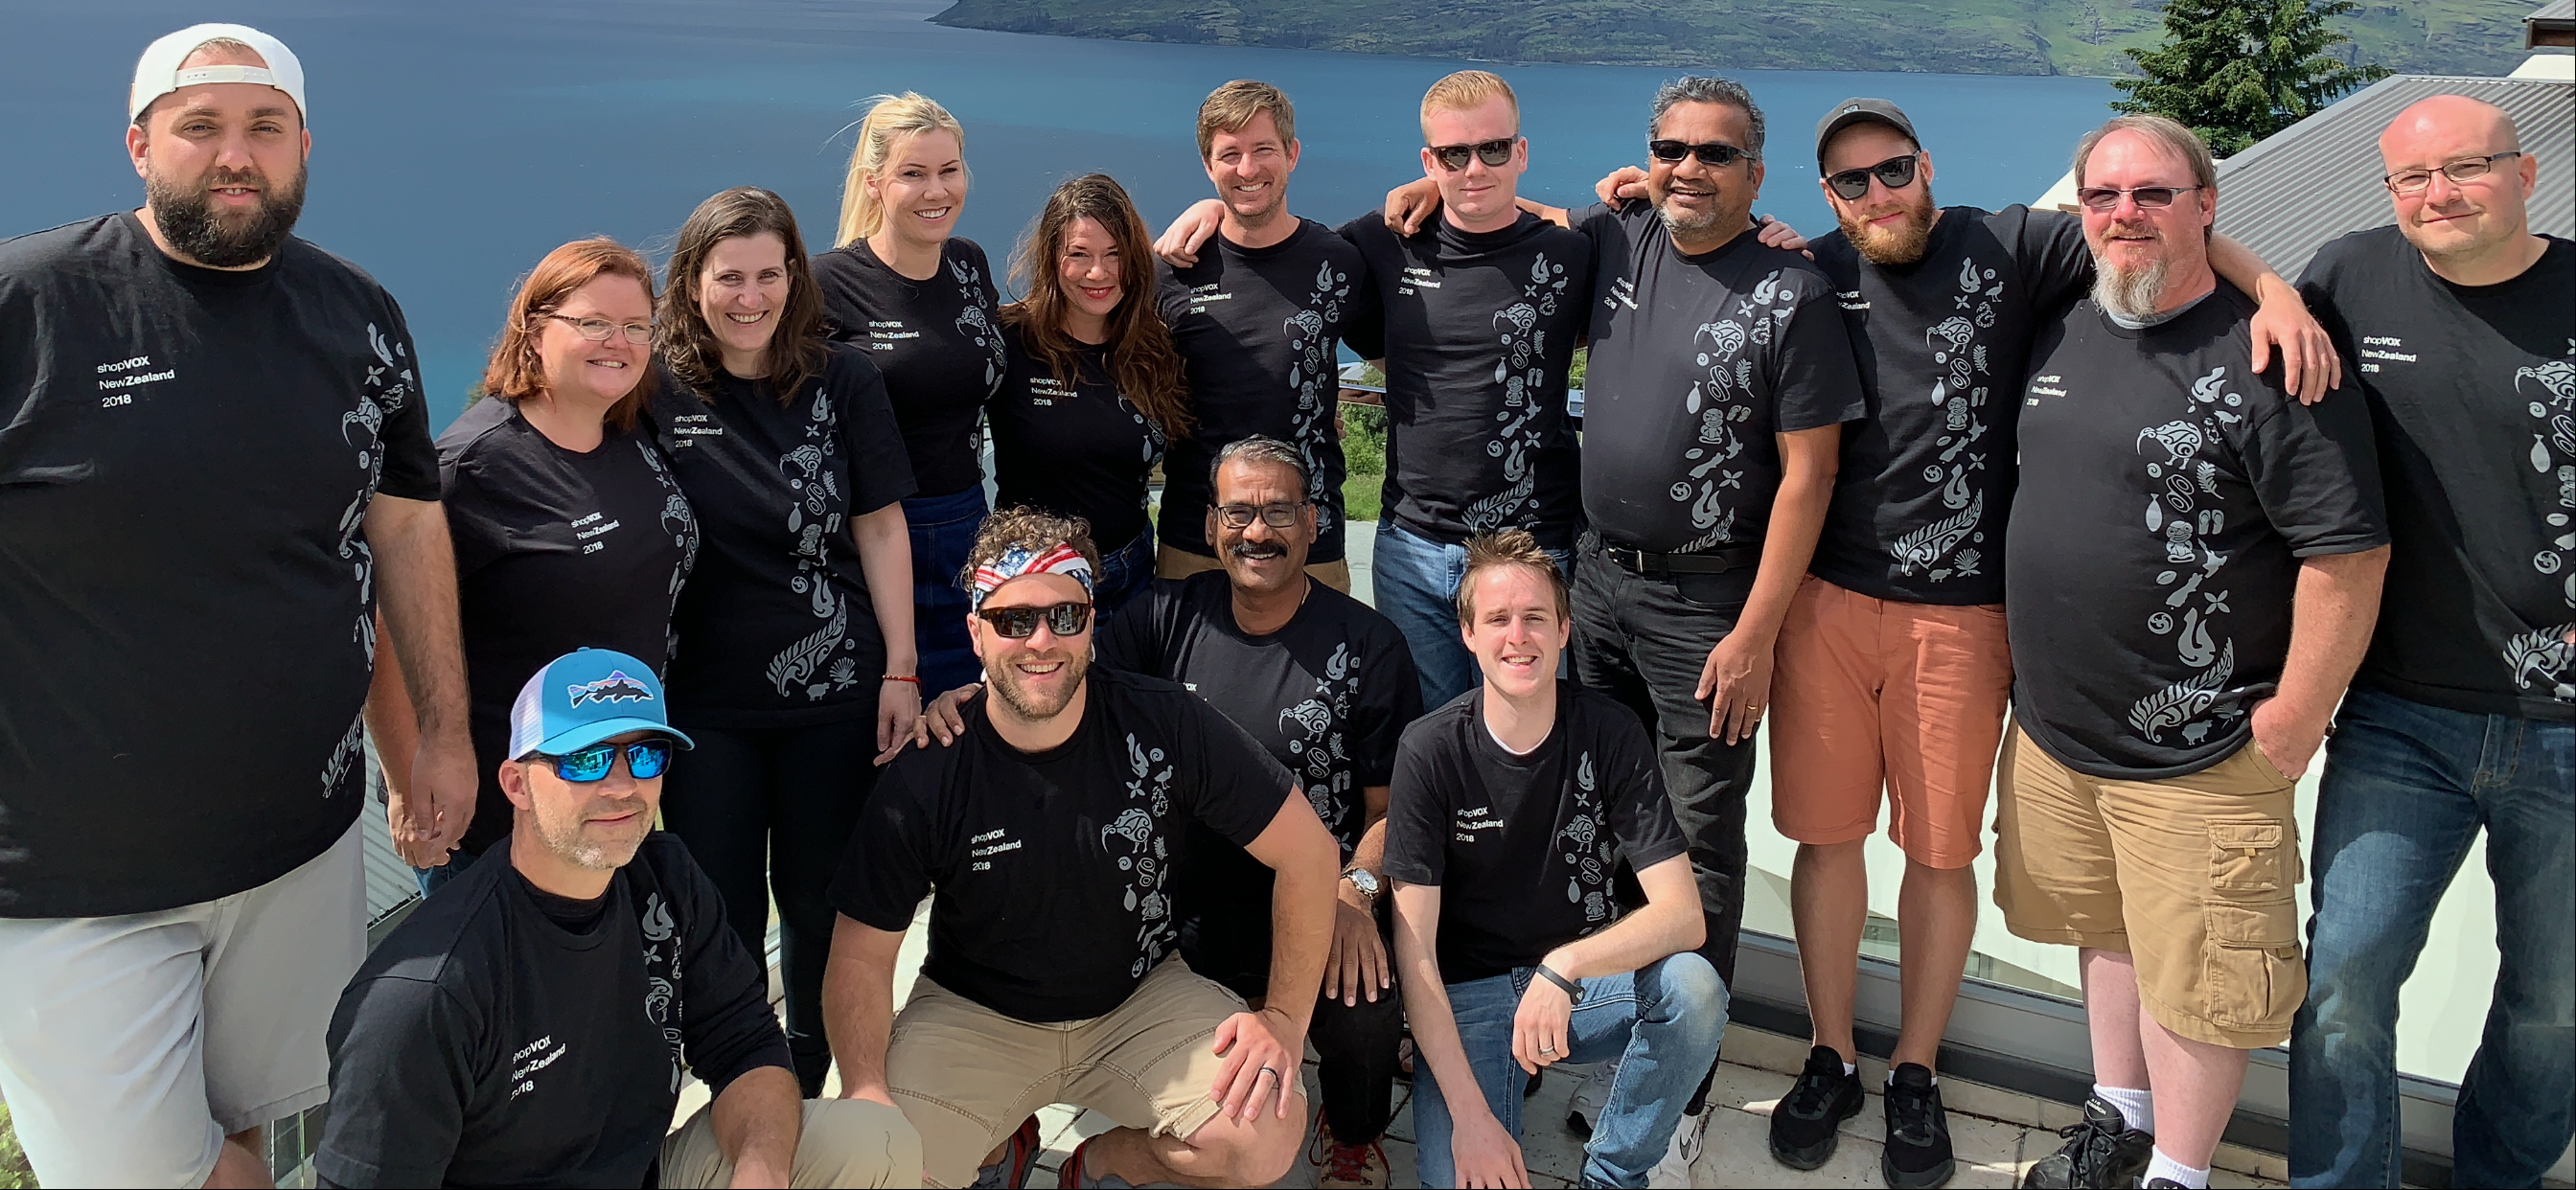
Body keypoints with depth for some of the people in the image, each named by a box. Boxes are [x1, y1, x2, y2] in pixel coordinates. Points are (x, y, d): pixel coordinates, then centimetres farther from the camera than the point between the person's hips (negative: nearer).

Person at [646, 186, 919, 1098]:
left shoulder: (842, 380, -1)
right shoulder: (657, 387, -4)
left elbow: (880, 527, 2)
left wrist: (900, 672, -1)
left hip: (834, 691, 1)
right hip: (703, 702, 0)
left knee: (821, 904, 12)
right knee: (719, 917, 7)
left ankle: (809, 1091, 33)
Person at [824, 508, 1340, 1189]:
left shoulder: (1166, 726, -17)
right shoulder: (924, 774, -16)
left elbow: (1307, 852, -10)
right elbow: (861, 955, -10)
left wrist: (1284, 1020, -15)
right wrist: (866, 1093, -26)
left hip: (1141, 998, 0)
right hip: (973, 1016, 0)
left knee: (1268, 1133, -24)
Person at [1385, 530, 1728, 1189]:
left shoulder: (1611, 733, -9)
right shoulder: (1430, 751, -13)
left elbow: (1682, 914, -16)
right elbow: (1414, 952, -14)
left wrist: (1562, 967, -34)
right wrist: (1469, 1114, -23)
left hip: (1586, 983, 2)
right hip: (1467, 995, -2)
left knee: (1694, 989, -29)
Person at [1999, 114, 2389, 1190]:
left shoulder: (2264, 359, -16)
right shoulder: (2062, 334, 5)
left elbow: (2349, 554, -17)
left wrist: (2292, 723, -15)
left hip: (2198, 757, -6)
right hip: (2051, 727, 7)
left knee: (2192, 973, 4)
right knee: (2105, 929, 22)